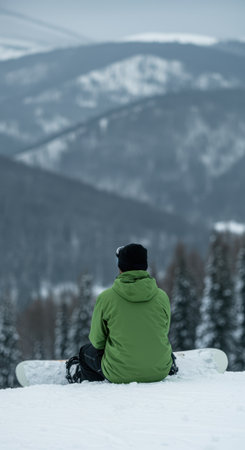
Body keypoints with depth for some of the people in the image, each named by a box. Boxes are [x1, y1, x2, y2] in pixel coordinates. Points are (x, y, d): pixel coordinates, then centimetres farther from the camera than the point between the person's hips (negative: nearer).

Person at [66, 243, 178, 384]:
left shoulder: (106, 298, -14)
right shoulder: (162, 297, -8)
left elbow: (97, 340, -3)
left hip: (118, 374, -2)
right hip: (159, 372, 2)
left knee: (86, 351, 29)